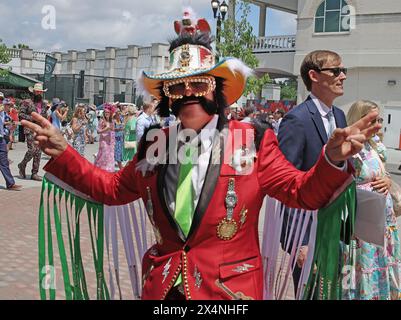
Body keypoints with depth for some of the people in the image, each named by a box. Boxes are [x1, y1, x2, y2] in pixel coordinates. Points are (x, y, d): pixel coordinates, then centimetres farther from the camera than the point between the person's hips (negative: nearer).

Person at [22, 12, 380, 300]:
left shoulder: (253, 141, -8)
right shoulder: (153, 146, 1)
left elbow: (303, 193, -7)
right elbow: (111, 187, 11)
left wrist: (333, 158, -26)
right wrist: (63, 153, 1)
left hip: (230, 287, -2)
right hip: (162, 284, 3)